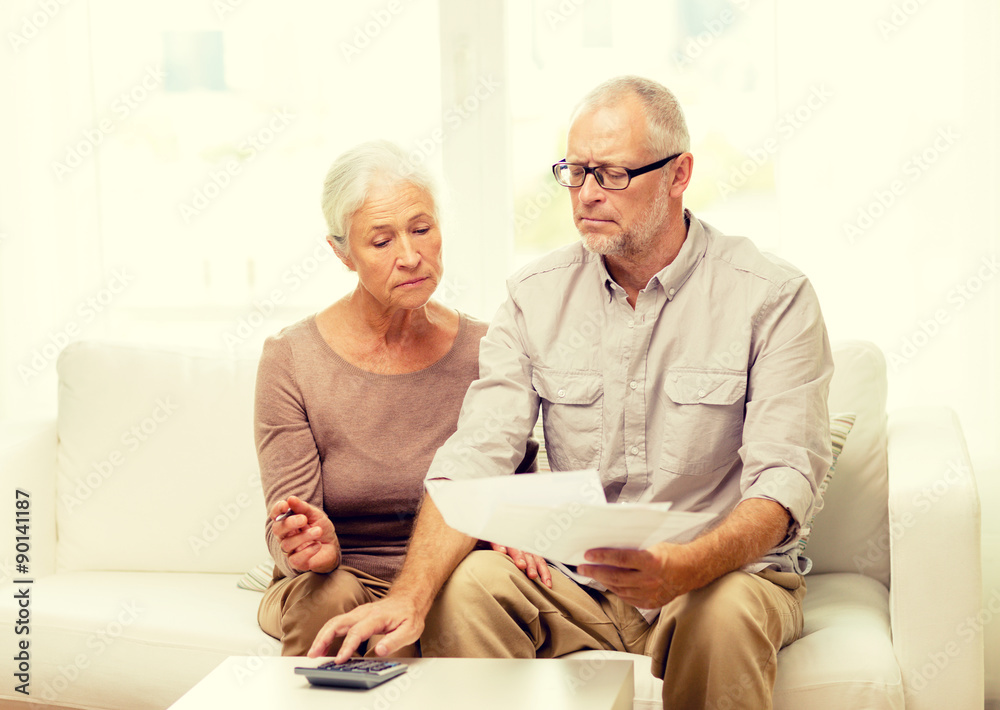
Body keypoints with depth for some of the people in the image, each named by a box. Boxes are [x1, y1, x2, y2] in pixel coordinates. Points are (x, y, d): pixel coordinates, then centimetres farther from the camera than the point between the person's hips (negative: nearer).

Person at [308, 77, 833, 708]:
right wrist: (410, 598, -25)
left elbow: (785, 480, -17)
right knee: (466, 583, -25)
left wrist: (683, 569, -38)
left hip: (727, 569, -2)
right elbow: (474, 457, -8)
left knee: (725, 612, -35)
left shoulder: (773, 297, -8)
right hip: (574, 578, 2)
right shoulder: (537, 295, 3)